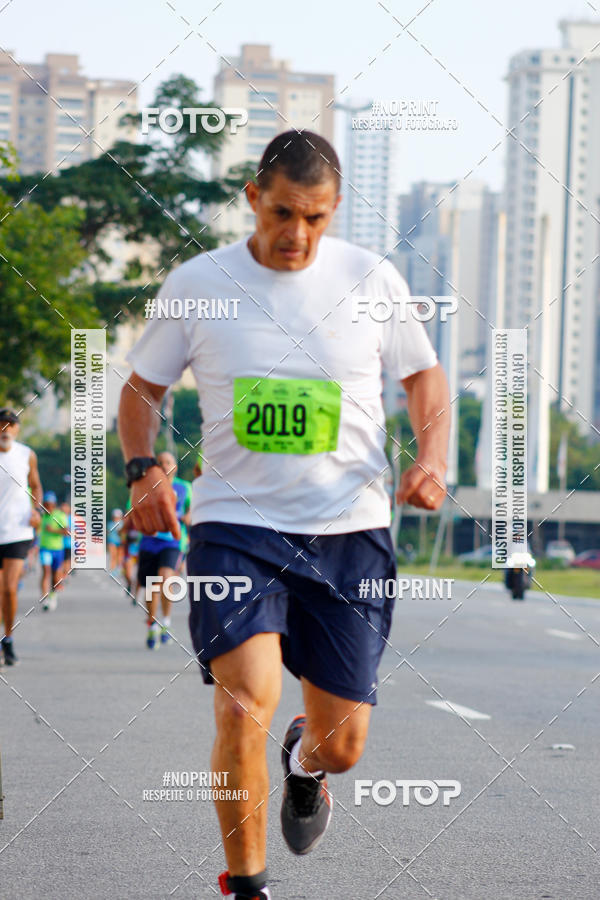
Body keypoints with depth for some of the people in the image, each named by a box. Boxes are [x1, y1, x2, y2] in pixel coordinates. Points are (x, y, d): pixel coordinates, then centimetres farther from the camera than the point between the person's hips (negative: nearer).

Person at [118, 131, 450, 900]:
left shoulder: (373, 281, 1)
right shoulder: (197, 285, 0)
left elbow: (424, 377, 14)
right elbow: (142, 388, 11)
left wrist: (431, 460, -5)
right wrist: (144, 470, -7)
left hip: (349, 530, 1)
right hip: (236, 525, -1)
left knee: (344, 743, 4)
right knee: (246, 704, -23)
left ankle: (307, 759, 44)